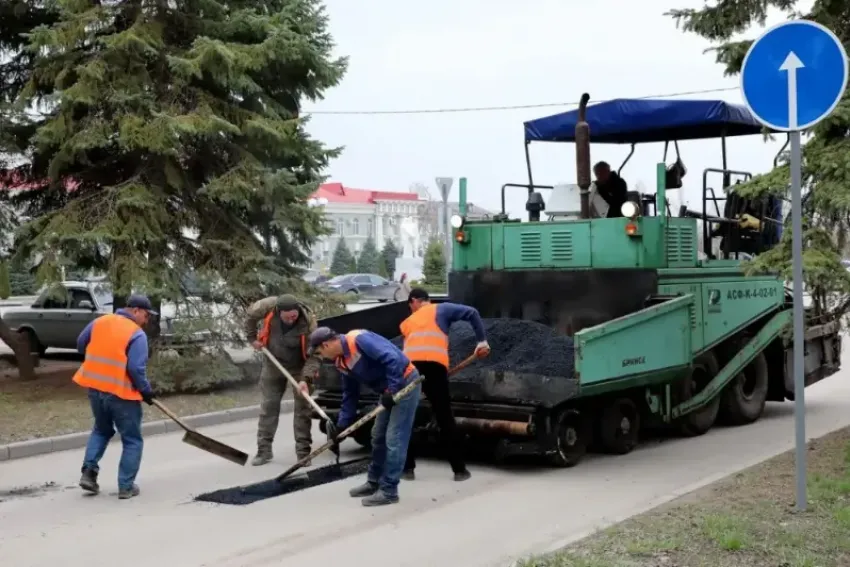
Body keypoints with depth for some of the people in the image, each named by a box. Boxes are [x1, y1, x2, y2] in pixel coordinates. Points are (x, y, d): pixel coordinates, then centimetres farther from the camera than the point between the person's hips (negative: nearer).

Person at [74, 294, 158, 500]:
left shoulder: (99, 322, 5)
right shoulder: (137, 334, -14)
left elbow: (81, 345, 17)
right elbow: (136, 368, -20)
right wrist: (146, 391, -6)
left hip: (95, 388, 6)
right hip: (122, 393, -6)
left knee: (101, 430, 28)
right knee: (132, 441, 9)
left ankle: (89, 472, 15)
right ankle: (126, 486, 8)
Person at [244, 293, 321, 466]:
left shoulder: (308, 321, -32)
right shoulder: (268, 306, -27)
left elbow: (313, 353, -28)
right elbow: (251, 315, -3)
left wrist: (306, 378, -37)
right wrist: (252, 338, -2)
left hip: (299, 366, -2)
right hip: (273, 364, 2)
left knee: (302, 408, -3)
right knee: (268, 406, 7)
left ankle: (303, 452, 4)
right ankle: (264, 450, 16)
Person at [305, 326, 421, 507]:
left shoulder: (359, 340, -23)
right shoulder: (342, 363, 7)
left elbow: (392, 359, -29)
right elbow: (350, 396, 13)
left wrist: (392, 390, -26)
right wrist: (341, 425, 9)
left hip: (405, 383, -10)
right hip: (389, 390, 10)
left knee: (394, 439, -9)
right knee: (378, 437, 15)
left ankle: (389, 491, -3)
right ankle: (374, 482, 28)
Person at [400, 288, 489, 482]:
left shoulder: (406, 323, 32)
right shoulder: (441, 309, 22)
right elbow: (472, 313, 9)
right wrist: (482, 341, 11)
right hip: (434, 365, -2)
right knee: (445, 418, 6)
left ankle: (407, 468, 16)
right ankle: (459, 469, 10)